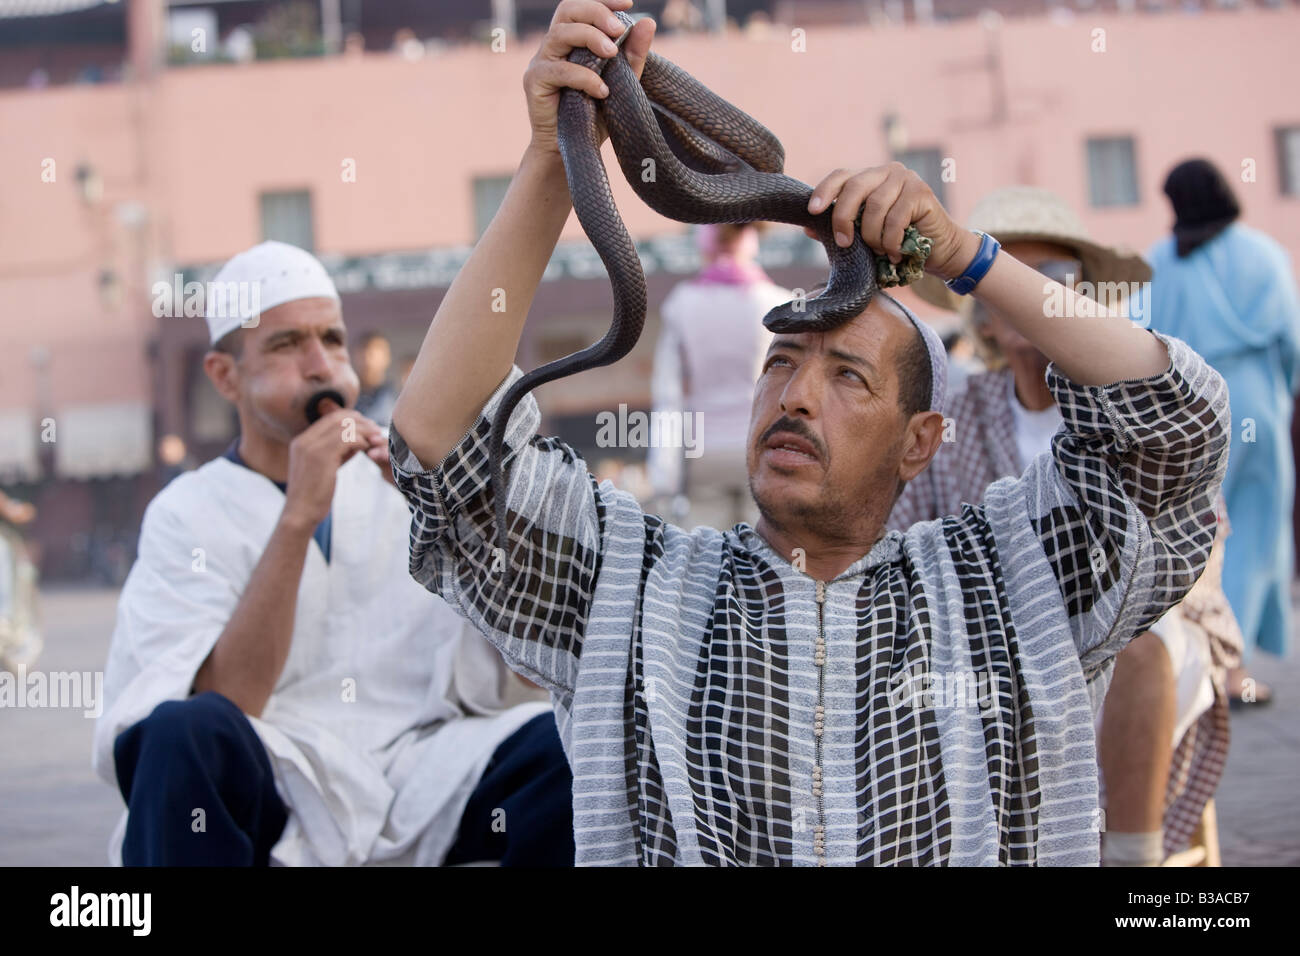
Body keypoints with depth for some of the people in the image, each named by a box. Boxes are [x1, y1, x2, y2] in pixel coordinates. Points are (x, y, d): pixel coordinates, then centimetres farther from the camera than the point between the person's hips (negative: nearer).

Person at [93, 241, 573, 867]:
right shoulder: (189, 514, 6)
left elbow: (510, 682, 6)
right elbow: (225, 704, -10)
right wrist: (297, 518, -15)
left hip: (422, 787, 3)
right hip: (277, 802, -2)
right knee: (183, 732, -34)